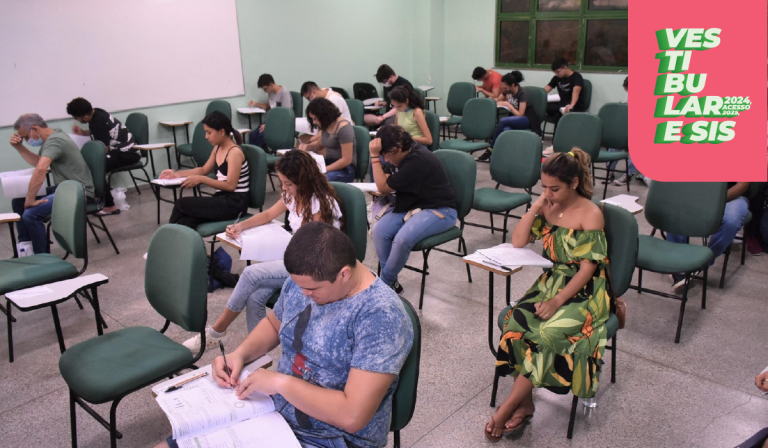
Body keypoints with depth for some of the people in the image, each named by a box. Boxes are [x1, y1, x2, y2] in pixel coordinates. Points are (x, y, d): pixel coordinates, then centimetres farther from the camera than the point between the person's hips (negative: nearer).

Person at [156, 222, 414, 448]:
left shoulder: (380, 317, -25)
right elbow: (273, 324, 17)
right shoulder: (303, 281, -3)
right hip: (273, 412, 7)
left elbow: (352, 416, -28)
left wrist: (281, 382, -21)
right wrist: (240, 354, -2)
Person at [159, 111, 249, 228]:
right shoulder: (217, 148, 12)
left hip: (235, 204, -8)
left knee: (182, 204, -16)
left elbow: (230, 185, -20)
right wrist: (176, 174, 16)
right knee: (186, 221, -20)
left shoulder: (235, 152, -14)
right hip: (222, 199, 8)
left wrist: (201, 180, -22)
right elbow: (203, 170, 25)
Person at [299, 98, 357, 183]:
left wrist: (324, 170, -21)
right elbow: (320, 144, 27)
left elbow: (346, 160, -19)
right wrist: (307, 146, 6)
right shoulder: (326, 125, 6)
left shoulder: (343, 127, -17)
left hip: (345, 168, -8)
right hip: (329, 163, 8)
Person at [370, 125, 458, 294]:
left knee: (403, 238, -32)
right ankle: (391, 282, -6)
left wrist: (374, 156, -15)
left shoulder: (417, 161, -24)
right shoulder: (410, 152, 5)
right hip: (415, 204, 9)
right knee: (379, 230, -15)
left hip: (439, 210, -9)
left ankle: (384, 284, -9)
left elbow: (383, 187, -16)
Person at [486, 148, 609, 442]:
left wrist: (558, 301, -23)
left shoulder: (590, 214, -11)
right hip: (550, 282, 5)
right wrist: (536, 207, -6)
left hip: (584, 291, -5)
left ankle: (507, 407, -16)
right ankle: (525, 404, -12)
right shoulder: (548, 207, 6)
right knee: (517, 324, -24)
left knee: (547, 333, -30)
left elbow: (588, 267, -14)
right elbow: (518, 242, 3)